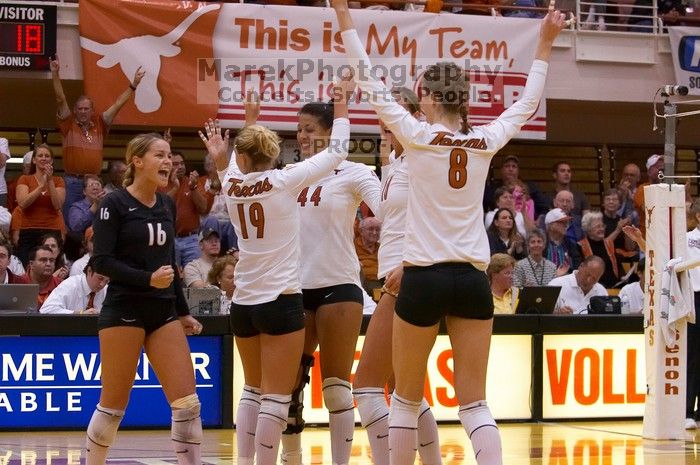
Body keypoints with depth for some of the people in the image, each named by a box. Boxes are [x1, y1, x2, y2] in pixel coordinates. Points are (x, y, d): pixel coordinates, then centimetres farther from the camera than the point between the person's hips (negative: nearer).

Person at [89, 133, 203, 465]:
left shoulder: (167, 205, 12)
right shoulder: (115, 204, -7)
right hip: (123, 312, -6)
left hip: (163, 312, 6)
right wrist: (147, 279, -22)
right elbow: (101, 261, -13)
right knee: (114, 403, 0)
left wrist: (183, 312, 21)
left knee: (187, 402, -4)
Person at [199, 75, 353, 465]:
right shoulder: (284, 181, -11)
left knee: (254, 391, 17)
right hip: (281, 301, -6)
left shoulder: (233, 185, 2)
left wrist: (250, 121, 36)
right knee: (276, 397, -4)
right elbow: (337, 152, -4)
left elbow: (242, 164, 27)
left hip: (244, 302, 6)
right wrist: (342, 107, 8)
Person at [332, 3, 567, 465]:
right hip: (473, 281, 3)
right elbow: (527, 103, 19)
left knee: (406, 399, 10)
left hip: (424, 279, -3)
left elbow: (373, 86, -2)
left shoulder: (418, 136, -7)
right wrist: (545, 44, 29)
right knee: (475, 403, 3)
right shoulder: (486, 142, 2)